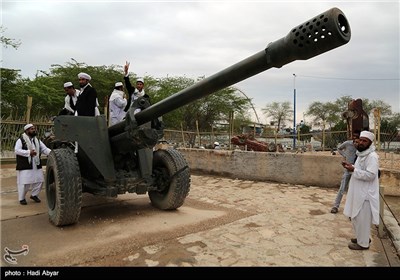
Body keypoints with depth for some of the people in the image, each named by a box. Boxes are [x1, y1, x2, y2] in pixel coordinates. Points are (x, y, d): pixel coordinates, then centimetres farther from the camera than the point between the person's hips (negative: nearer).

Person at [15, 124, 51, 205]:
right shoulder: (21, 140, -2)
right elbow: (17, 150, -13)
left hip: (36, 166, 6)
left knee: (39, 181, 5)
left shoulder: (37, 141, 15)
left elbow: (45, 149, 10)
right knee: (24, 182, -3)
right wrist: (29, 152, -23)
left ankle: (34, 195, 26)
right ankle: (21, 198, 15)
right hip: (25, 166, -5)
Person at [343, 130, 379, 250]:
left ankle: (363, 243, 17)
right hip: (358, 192, 10)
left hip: (365, 194, -10)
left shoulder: (372, 156, -19)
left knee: (362, 219, 2)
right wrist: (351, 166, 7)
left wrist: (353, 170, -25)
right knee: (356, 217, 20)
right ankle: (363, 237, 37)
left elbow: (370, 175, -27)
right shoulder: (361, 154, 11)